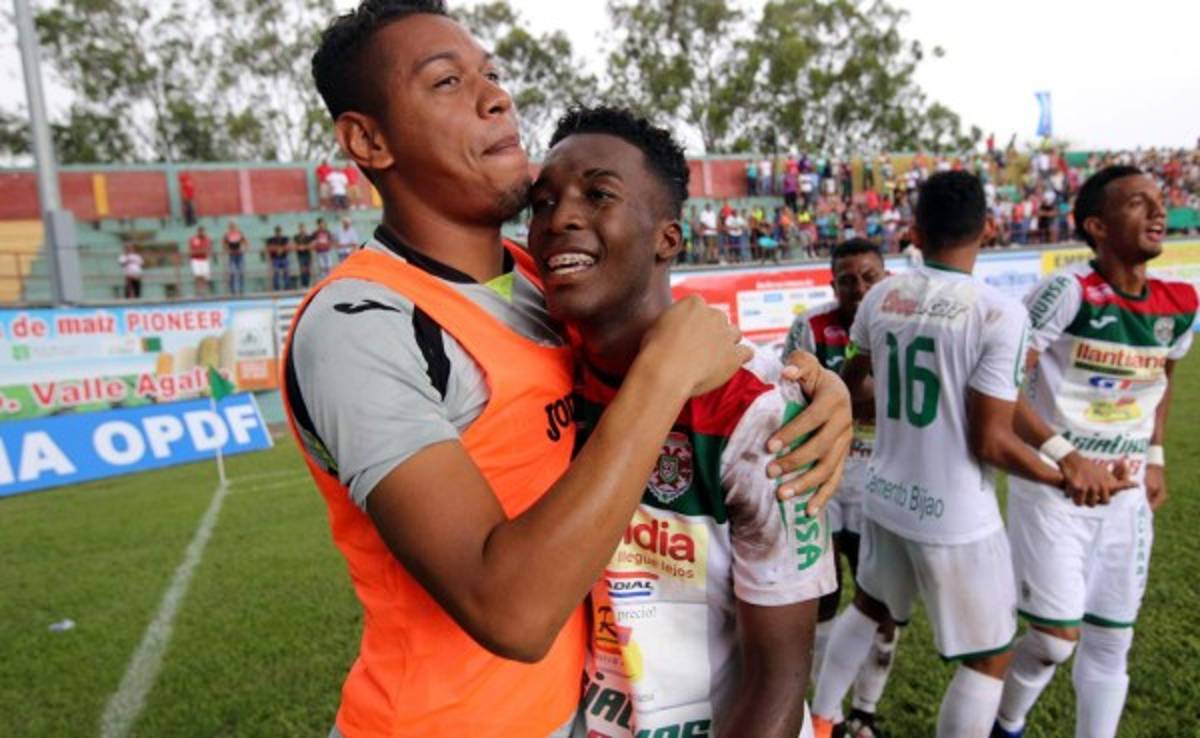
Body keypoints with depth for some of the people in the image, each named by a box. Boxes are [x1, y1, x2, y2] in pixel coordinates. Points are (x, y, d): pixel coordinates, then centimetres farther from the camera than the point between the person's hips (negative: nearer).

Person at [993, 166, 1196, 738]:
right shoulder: (1068, 291, -18)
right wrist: (1062, 454, -32)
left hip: (1127, 495, 6)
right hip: (1051, 488, -6)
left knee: (1111, 642, 14)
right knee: (1056, 638, -2)